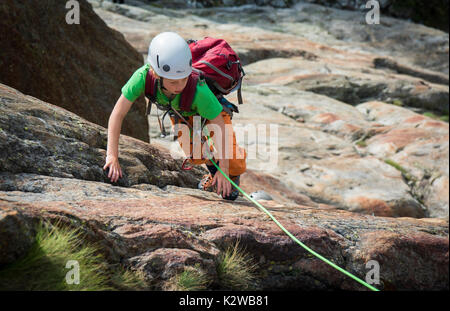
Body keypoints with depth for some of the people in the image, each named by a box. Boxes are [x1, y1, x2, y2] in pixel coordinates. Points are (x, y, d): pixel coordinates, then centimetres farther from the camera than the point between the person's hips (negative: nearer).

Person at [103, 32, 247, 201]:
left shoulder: (199, 90, -47)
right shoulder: (143, 76, -41)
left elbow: (221, 127, -35)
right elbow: (118, 114, -31)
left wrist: (224, 170, -30)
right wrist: (112, 156, -34)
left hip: (210, 109, -3)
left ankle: (233, 176, 20)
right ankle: (213, 173, 30)